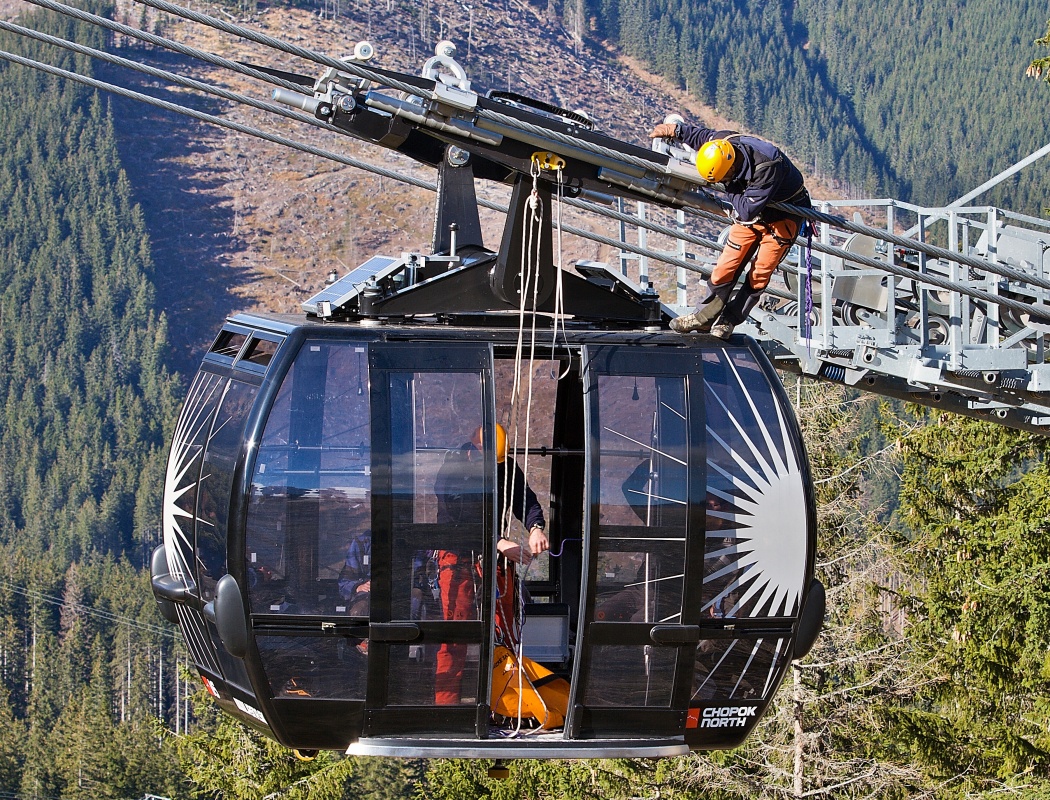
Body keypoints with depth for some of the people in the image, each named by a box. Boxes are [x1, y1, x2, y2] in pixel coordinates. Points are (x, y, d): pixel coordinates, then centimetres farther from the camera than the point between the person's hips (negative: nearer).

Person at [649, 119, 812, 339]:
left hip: (783, 218, -6)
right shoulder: (720, 143, -20)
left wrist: (729, 189, -26)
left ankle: (727, 322, 3)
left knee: (759, 274, -8)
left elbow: (747, 210, -39)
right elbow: (698, 134, 5)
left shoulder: (768, 166, -41)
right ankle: (703, 318, 12)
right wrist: (672, 129, 20)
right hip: (750, 210, 6)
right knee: (726, 266, 1)